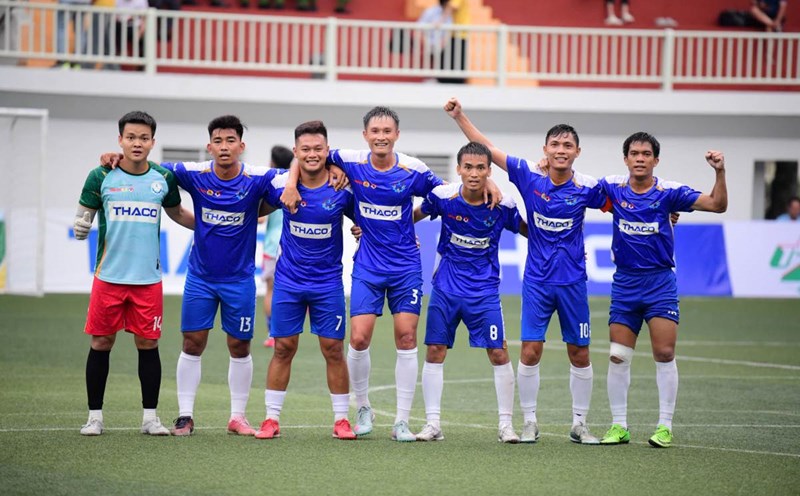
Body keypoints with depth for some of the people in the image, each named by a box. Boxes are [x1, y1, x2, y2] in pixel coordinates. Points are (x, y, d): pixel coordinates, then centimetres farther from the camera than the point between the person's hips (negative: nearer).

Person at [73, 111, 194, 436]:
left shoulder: (164, 179, 5)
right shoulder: (101, 177, -2)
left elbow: (177, 214, 22)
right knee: (101, 343, 2)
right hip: (109, 275, -1)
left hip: (148, 278, 1)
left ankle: (150, 417, 13)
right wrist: (80, 226, -18)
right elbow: (83, 215, 3)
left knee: (148, 344, 4)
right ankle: (95, 416, 12)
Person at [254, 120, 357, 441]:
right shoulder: (280, 185, -7)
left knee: (333, 349, 1)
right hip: (289, 280, 1)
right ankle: (272, 418, 11)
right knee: (283, 348, 3)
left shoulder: (342, 188, -8)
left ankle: (341, 419, 11)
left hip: (328, 281, -1)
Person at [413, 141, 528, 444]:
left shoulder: (503, 204, -11)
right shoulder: (443, 196, -10)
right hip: (445, 288, 1)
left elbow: (529, 232, 7)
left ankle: (505, 424, 7)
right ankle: (432, 424, 8)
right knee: (434, 352, -1)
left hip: (484, 291, -1)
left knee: (499, 353, -5)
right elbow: (415, 216, 9)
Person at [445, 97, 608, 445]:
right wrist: (459, 116, -11)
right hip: (537, 281, 0)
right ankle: (529, 423, 8)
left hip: (573, 282, 0)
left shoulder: (586, 187, -7)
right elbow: (486, 149, -5)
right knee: (530, 351, -5)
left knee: (580, 353, 5)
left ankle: (579, 425, 18)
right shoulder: (529, 176, -7)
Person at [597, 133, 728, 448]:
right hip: (625, 284, 2)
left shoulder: (668, 192, -5)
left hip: (660, 283, -2)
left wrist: (720, 172, -22)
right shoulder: (613, 189, 0)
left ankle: (665, 427, 0)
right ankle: (619, 426, 13)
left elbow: (717, 205, -7)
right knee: (618, 357, 2)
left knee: (664, 354, -8)